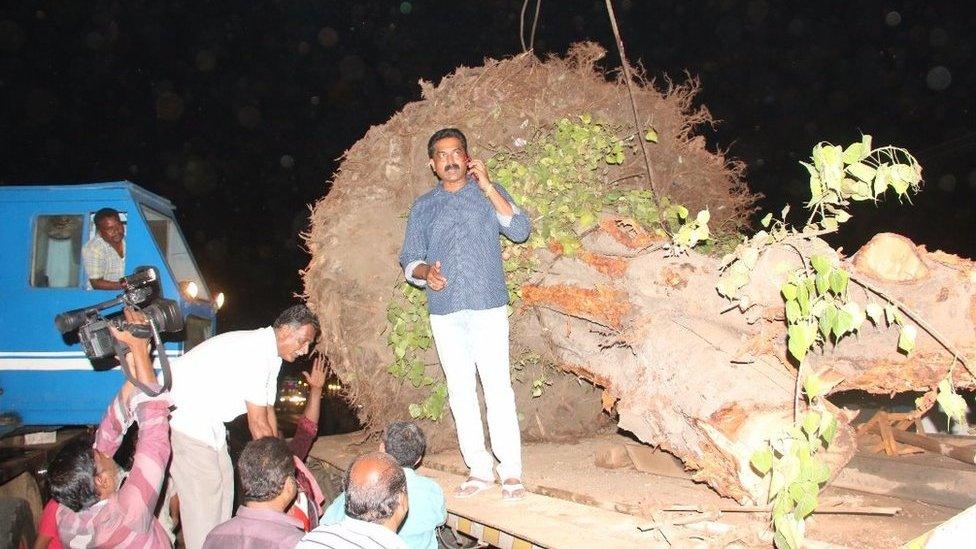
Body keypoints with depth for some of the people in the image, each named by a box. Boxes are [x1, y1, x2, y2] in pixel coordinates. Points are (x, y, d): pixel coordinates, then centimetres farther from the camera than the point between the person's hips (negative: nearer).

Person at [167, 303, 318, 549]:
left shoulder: (271, 354, 5)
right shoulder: (253, 352, -27)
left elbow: (268, 411, 10)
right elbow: (258, 425, -22)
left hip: (209, 422, 10)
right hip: (183, 415, -10)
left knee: (222, 483, 13)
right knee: (202, 495, -7)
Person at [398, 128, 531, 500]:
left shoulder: (489, 194, 9)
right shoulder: (422, 208, 15)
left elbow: (520, 231, -6)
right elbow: (409, 260, 14)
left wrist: (487, 186, -11)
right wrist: (424, 272, -10)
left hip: (488, 306, -3)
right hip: (444, 312, 3)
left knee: (497, 387, -8)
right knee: (460, 391, 5)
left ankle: (511, 471, -1)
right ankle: (479, 469, 14)